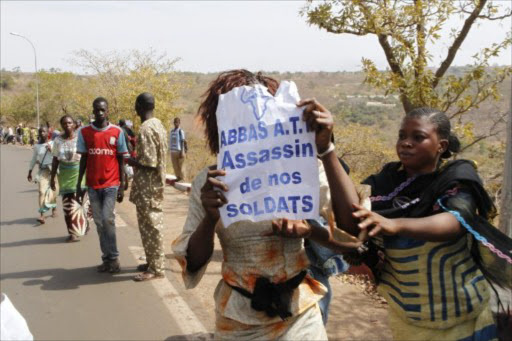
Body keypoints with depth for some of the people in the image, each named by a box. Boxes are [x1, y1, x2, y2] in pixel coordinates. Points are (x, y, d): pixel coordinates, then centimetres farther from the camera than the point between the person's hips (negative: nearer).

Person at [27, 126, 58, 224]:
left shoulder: (53, 144, 0)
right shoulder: (37, 146, 6)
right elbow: (33, 159, 14)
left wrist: (51, 150, -19)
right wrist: (30, 172, 15)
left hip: (53, 169, -1)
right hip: (43, 170, 1)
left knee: (53, 190, 9)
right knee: (42, 191, -12)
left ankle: (54, 208, 36)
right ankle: (42, 215, -17)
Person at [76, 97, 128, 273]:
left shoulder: (117, 132, -1)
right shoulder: (84, 132, 4)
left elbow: (121, 160, 2)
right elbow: (83, 159, 9)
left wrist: (122, 186, -1)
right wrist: (79, 184, 5)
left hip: (111, 184, -3)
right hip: (92, 185, 3)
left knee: (107, 218, -12)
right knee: (99, 222, 6)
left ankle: (113, 257, 1)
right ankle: (107, 258, 16)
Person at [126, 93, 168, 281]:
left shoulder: (146, 129, -20)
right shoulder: (157, 124, 10)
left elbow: (148, 163, -24)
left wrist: (130, 161, -9)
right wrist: (137, 156, 17)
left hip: (147, 186, -10)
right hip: (154, 183, 10)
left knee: (150, 227, -2)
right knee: (152, 225, 17)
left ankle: (156, 269, 6)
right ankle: (153, 262, 27)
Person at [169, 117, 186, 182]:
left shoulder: (181, 131, -8)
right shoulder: (172, 131, 11)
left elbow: (182, 142, -10)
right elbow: (171, 141, 15)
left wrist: (182, 152, -14)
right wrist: (170, 150, 13)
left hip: (179, 151, -6)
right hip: (173, 151, 6)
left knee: (180, 166, -2)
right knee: (175, 166, 9)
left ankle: (182, 179, 6)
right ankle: (178, 178, 18)